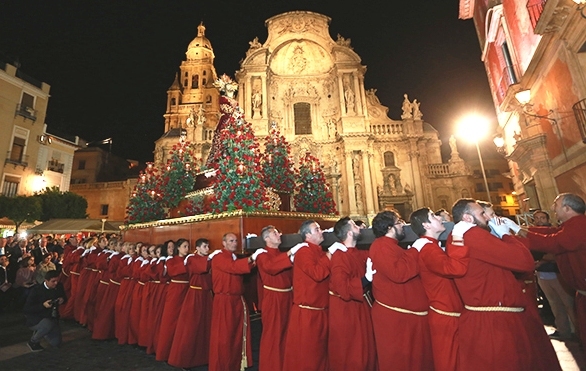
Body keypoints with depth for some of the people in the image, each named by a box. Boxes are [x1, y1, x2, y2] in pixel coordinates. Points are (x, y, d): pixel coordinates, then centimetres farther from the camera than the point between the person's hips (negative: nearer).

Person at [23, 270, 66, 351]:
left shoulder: (59, 287, -8)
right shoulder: (37, 290, -20)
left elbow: (63, 297, 10)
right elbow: (26, 309, -19)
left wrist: (62, 300, -14)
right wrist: (43, 305, -33)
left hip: (52, 318, 5)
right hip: (34, 320, -5)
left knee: (56, 343, 2)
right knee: (48, 324, -40)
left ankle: (39, 331, 28)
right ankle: (33, 342, -9)